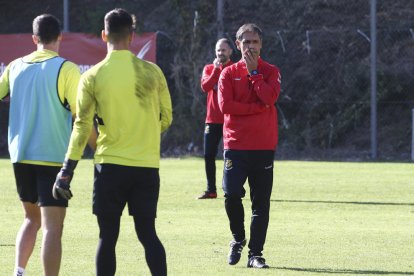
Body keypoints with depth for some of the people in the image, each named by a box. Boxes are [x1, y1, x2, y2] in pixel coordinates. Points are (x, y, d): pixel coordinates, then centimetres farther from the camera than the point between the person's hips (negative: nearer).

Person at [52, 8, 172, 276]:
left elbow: (82, 126, -6)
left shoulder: (92, 77, -5)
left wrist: (66, 172, -2)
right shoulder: (152, 72, 0)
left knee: (108, 236, 5)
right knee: (148, 234, 7)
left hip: (111, 164, -1)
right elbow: (166, 118, 8)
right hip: (148, 166, 2)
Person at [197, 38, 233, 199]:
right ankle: (211, 190, 7)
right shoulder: (209, 69, 10)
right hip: (212, 120, 3)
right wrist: (216, 69, -12)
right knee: (209, 155, 1)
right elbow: (205, 87, -8)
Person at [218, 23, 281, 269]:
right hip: (235, 145, 0)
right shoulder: (229, 73, 7)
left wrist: (253, 72, -8)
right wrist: (258, 107, -10)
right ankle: (238, 239, 14)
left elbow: (270, 98, -12)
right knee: (231, 195, -11)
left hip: (264, 147, 0)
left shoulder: (271, 72, 7)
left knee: (261, 203, -1)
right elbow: (225, 105, -8)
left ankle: (255, 253, 5)